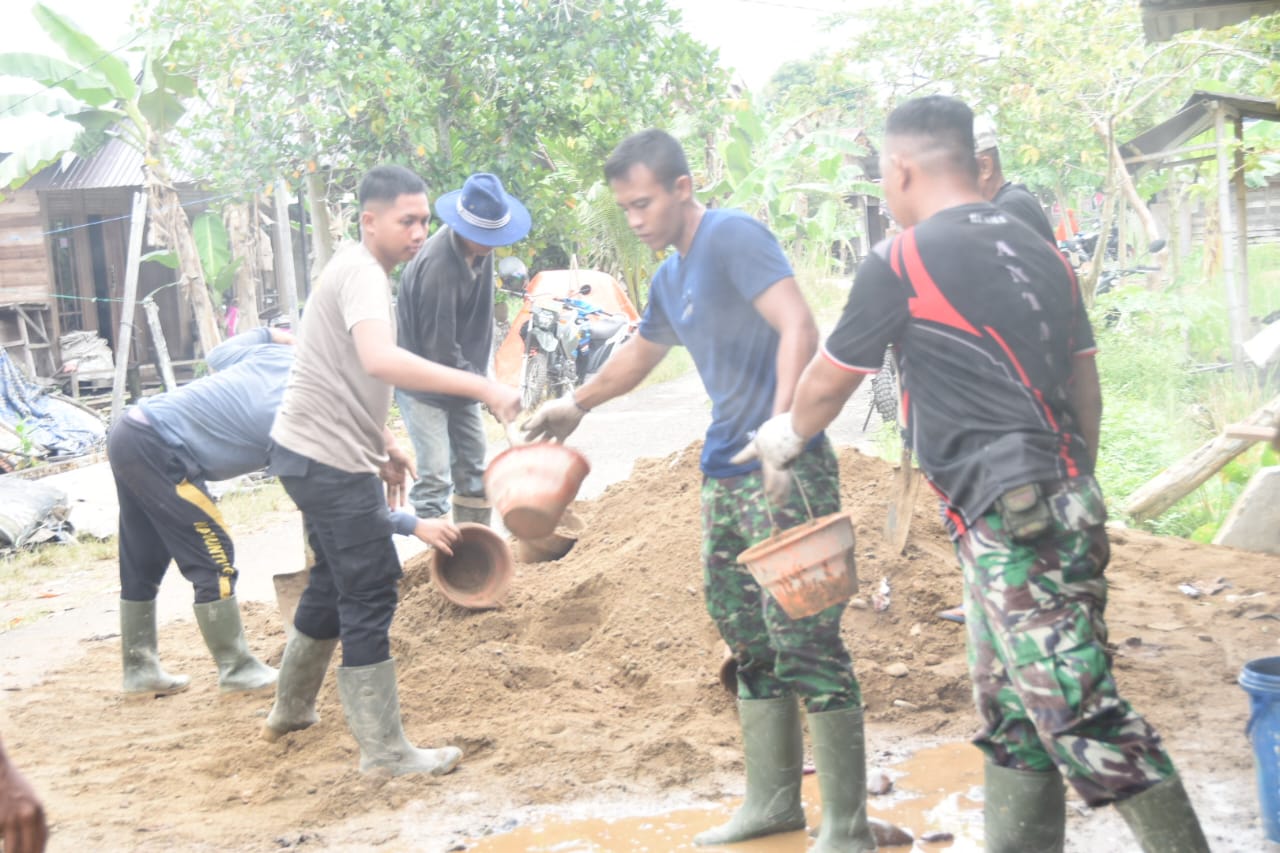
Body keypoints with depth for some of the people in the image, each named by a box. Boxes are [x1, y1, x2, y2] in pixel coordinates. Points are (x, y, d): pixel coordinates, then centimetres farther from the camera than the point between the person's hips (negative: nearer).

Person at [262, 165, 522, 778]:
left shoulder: (360, 271, 16)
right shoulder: (361, 274, -18)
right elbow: (380, 360, -37)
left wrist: (382, 444, 21)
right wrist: (482, 388, -41)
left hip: (314, 455, 11)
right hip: (328, 460, -11)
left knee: (336, 582, 23)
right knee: (369, 595, -7)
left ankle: (291, 710, 38)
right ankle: (384, 751, -1)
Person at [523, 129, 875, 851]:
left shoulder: (733, 237, -10)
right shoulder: (671, 277, 17)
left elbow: (799, 327, -22)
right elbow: (641, 353, 36)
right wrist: (576, 404, 41)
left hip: (786, 468, -9)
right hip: (726, 474, 10)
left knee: (803, 636, -9)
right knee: (748, 638, 15)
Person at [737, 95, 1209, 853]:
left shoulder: (901, 263, -7)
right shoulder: (1039, 253, 13)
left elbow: (826, 386, 5)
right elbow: (1086, 391, 17)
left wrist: (784, 439, 25)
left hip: (1010, 523, -9)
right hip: (1062, 501, 9)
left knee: (1083, 714, -8)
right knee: (1014, 716, 17)